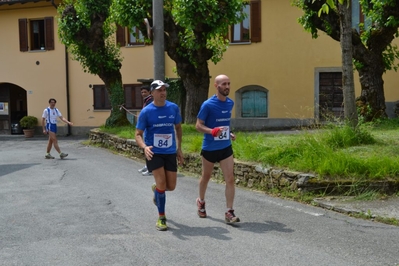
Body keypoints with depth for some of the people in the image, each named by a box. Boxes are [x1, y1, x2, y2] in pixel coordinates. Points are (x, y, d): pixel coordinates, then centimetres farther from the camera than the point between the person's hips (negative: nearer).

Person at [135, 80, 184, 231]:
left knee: (171, 186, 5)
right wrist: (144, 147, -27)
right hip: (154, 153, -3)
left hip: (170, 152, 3)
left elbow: (178, 127, 14)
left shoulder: (174, 108, -1)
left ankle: (156, 189, 42)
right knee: (162, 183, -12)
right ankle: (161, 217, 8)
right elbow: (138, 134, -7)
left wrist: (179, 148, 12)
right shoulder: (146, 112, -10)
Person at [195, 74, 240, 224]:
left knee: (230, 179, -7)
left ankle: (229, 212, -3)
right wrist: (213, 131, -28)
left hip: (226, 147, 4)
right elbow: (198, 125, -11)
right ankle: (201, 202, 41)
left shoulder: (230, 103, 3)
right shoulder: (207, 105, -14)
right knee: (206, 177, 16)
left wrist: (229, 133, 7)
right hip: (209, 148, -3)